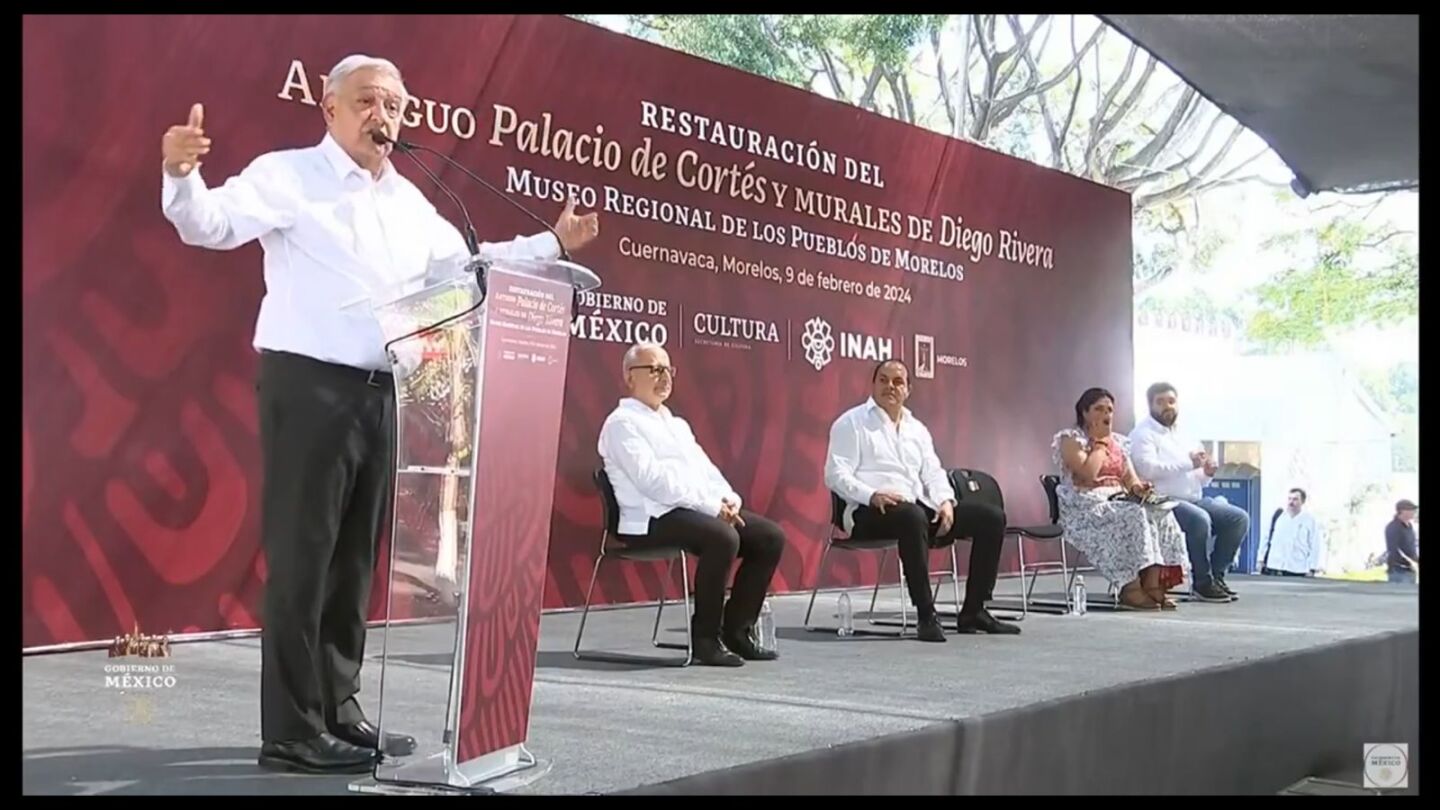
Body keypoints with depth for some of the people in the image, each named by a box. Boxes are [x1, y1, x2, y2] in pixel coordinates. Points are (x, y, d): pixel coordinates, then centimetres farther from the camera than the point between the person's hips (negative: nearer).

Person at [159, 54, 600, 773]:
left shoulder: (409, 202, 18)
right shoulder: (287, 176, -2)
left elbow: (465, 264, 28)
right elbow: (211, 224, -14)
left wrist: (552, 245, 26)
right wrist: (181, 175, -35)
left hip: (382, 394, 7)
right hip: (308, 385, -7)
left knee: (355, 559, 12)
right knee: (302, 557, -6)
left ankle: (337, 712, 23)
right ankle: (292, 730, 2)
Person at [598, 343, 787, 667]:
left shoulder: (677, 424, 25)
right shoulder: (622, 423, -4)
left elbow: (705, 469, 19)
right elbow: (654, 481, -16)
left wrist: (729, 499, -4)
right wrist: (712, 506, -19)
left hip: (705, 510, 9)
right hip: (653, 519, -9)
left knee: (770, 536, -5)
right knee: (723, 537, -33)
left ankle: (736, 630, 0)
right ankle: (706, 638, -19)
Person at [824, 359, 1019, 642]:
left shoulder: (917, 428, 22)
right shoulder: (851, 423, 3)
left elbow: (933, 472, 16)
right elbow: (836, 475, -7)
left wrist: (945, 501, -6)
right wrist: (872, 495, -25)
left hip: (920, 507, 7)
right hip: (871, 513, -7)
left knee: (991, 517, -5)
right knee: (912, 516, -41)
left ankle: (973, 611, -2)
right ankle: (926, 616, -36)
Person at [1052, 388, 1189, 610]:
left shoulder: (1117, 441, 20)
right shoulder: (1070, 439, -2)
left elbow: (1130, 477, 14)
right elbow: (1088, 473, -17)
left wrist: (1137, 487, -9)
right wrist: (1099, 442, -7)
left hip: (1118, 502, 7)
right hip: (1085, 508, -7)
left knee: (1160, 514, -19)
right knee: (1133, 516, -32)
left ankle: (1153, 585, -23)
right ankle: (1131, 589, -30)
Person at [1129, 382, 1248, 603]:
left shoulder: (1181, 436, 22)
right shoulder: (1143, 434, -2)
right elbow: (1147, 469, -21)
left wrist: (1206, 473, 0)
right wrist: (1189, 463, -19)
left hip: (1194, 499, 8)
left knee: (1239, 518, -7)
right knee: (1200, 519, -34)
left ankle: (1216, 575, -2)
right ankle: (1202, 583, -19)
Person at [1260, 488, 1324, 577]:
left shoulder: (1310, 520, 1)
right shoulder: (1278, 516, 8)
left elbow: (1315, 546, 0)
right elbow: (1267, 539, 13)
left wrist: (1312, 569, -5)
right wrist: (1262, 559, 11)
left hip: (1298, 571, -3)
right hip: (1274, 568, 3)